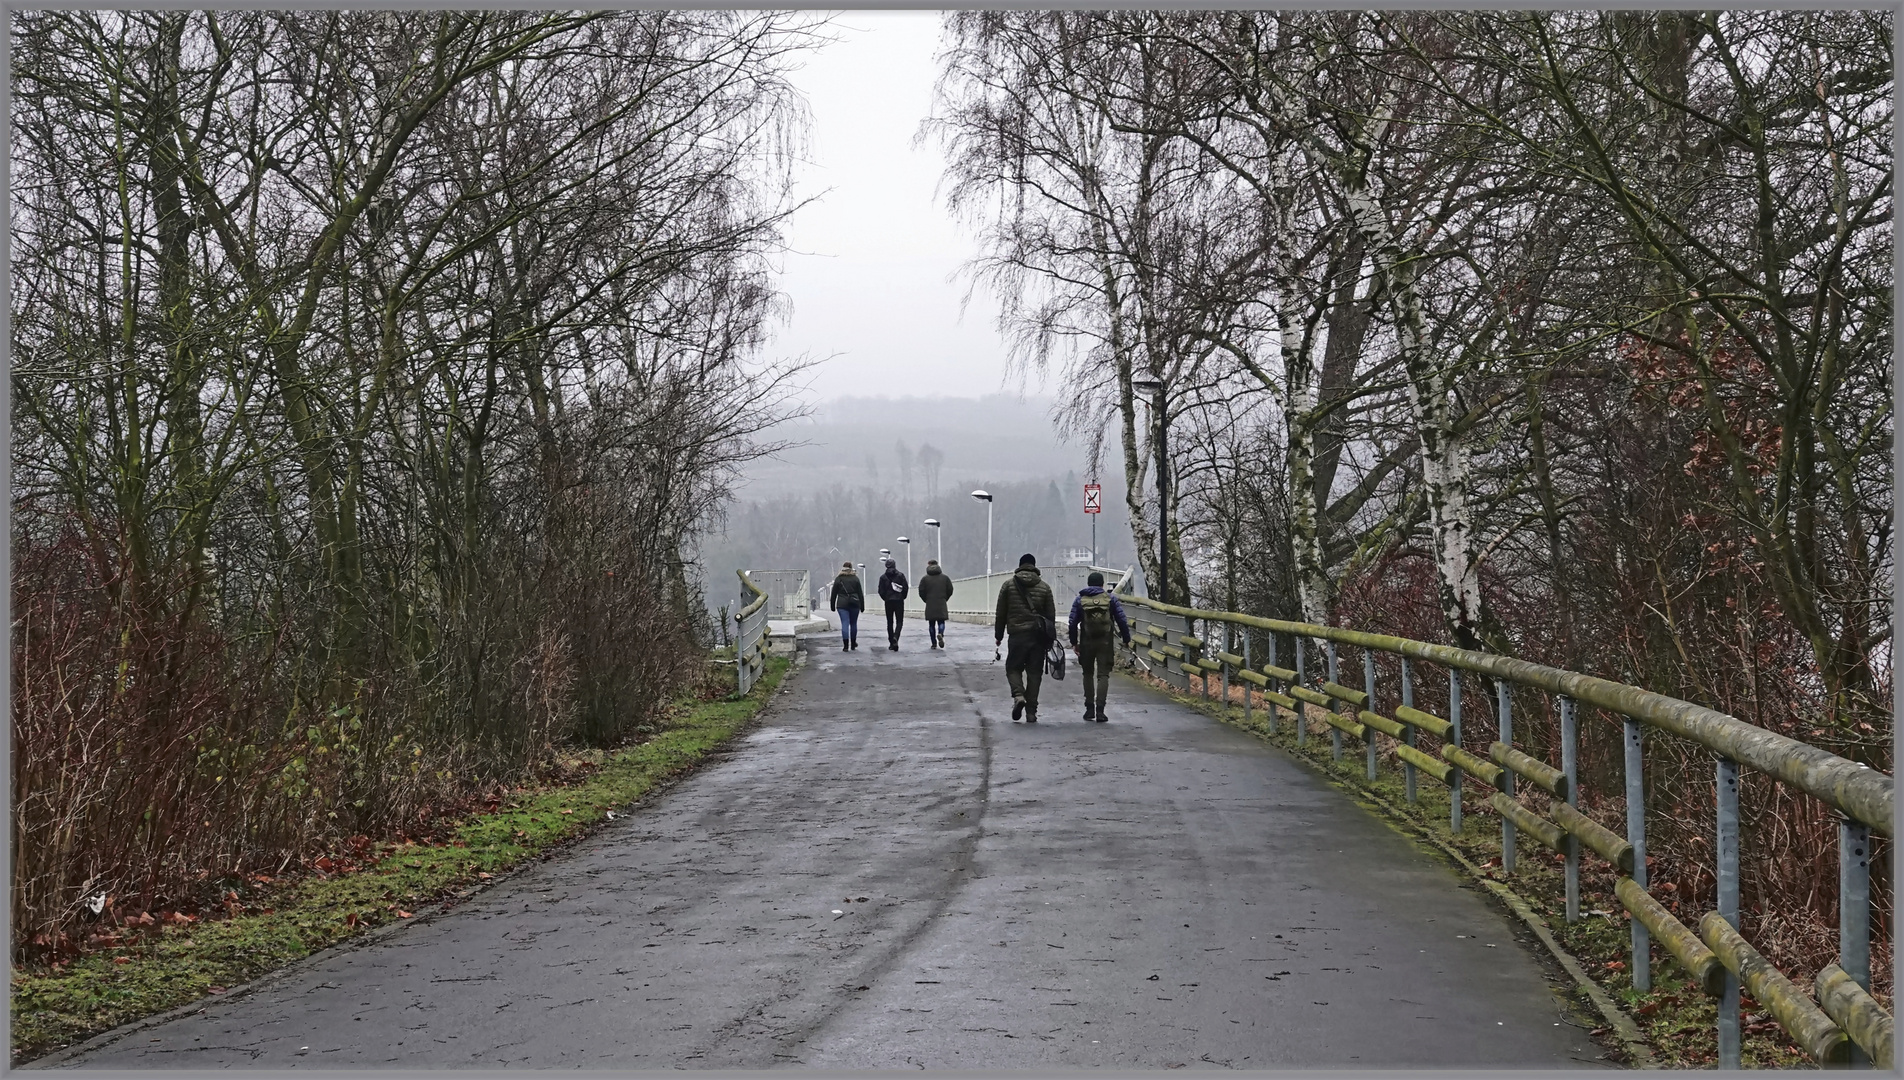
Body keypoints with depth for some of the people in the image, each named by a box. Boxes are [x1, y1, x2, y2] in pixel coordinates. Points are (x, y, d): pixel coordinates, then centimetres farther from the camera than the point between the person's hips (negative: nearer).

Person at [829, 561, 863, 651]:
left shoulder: (838, 579, 2)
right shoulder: (855, 579, 3)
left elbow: (834, 594, 4)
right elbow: (860, 593, 3)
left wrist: (832, 605, 11)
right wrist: (862, 606, 7)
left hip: (842, 604, -1)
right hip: (854, 603, 1)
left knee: (845, 623, -5)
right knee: (853, 623, 13)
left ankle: (845, 645, -15)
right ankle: (853, 644, 24)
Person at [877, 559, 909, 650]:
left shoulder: (883, 577, -1)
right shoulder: (900, 575, -2)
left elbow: (881, 591, -3)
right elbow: (906, 588, -5)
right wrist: (903, 597, 10)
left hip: (888, 602, 1)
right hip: (899, 601, -1)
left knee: (890, 622, 10)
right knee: (899, 622, 3)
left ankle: (891, 643, 11)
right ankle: (895, 637, -23)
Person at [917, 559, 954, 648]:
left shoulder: (925, 579, 0)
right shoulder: (945, 577, 4)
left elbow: (921, 592, -3)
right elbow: (950, 590, 4)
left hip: (930, 605, 0)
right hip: (942, 604, 1)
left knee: (931, 624, 7)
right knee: (941, 621, 6)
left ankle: (934, 643, 6)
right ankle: (940, 634, -25)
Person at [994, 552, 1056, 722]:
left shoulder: (1008, 586, 3)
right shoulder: (1044, 587, 5)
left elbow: (1001, 614, 5)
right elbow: (1051, 615, 7)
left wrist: (998, 635, 14)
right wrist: (1050, 638, 14)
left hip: (1017, 635, -1)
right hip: (1038, 636, 1)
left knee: (1013, 668, 12)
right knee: (1034, 672, 7)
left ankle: (1018, 695, -15)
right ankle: (1031, 711, 5)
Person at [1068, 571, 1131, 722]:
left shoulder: (1080, 600, 3)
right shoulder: (1111, 599, 1)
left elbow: (1073, 622, 0)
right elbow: (1122, 620, -2)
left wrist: (1074, 642, 7)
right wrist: (1126, 640, 5)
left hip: (1086, 643, 1)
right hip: (1105, 642, -1)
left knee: (1088, 674, 16)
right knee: (1103, 675, 0)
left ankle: (1089, 708, 15)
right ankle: (1099, 710, -12)